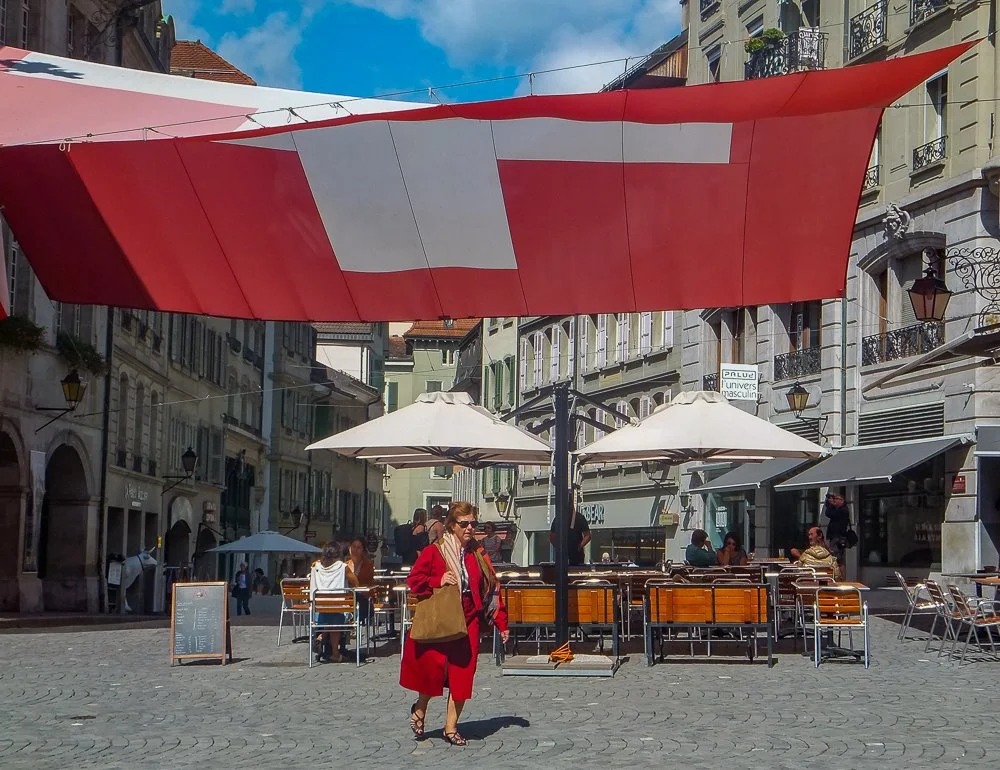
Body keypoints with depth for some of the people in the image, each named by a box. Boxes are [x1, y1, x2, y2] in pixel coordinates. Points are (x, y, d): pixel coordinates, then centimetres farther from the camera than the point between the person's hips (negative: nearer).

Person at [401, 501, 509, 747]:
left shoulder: (478, 554, 8)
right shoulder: (434, 552, -3)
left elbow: (491, 589, 11)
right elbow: (414, 580, -2)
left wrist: (501, 623, 7)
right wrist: (438, 582, -18)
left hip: (468, 622, 4)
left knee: (462, 674, 0)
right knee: (435, 667, -11)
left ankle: (451, 727, 10)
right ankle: (420, 709, 19)